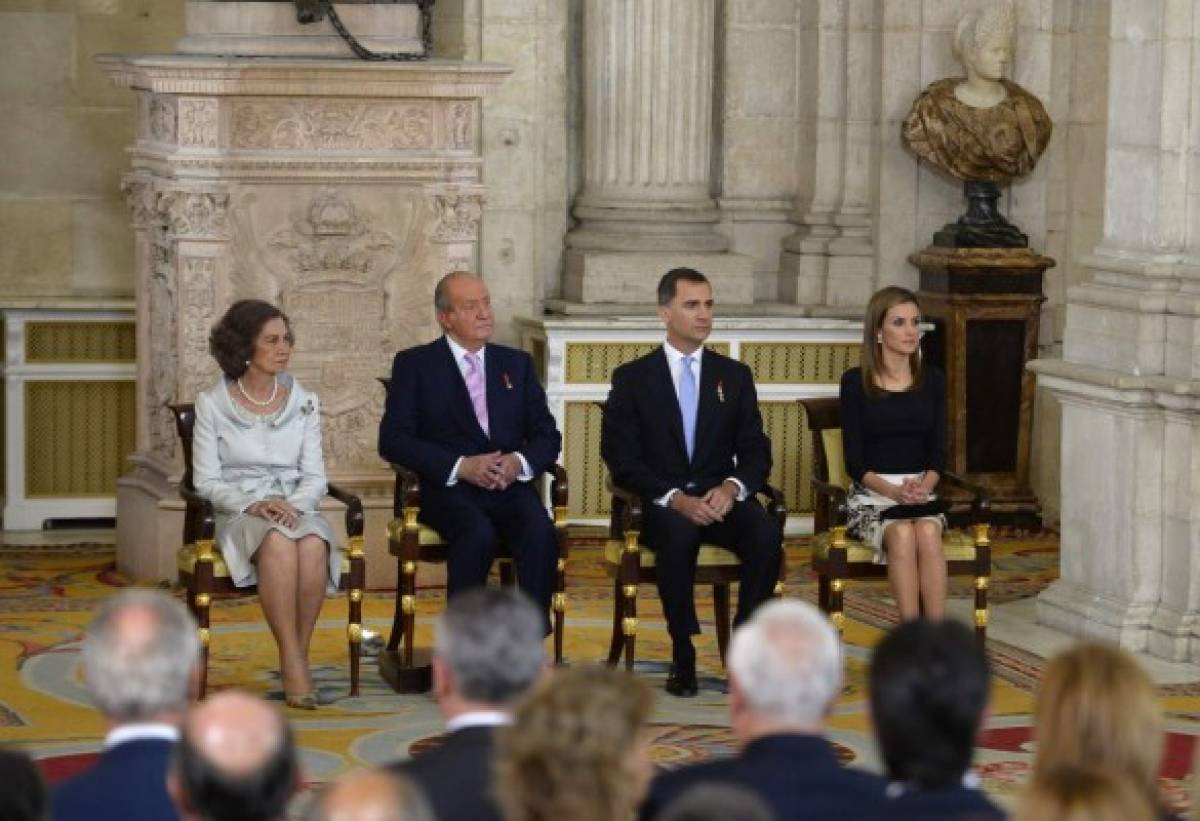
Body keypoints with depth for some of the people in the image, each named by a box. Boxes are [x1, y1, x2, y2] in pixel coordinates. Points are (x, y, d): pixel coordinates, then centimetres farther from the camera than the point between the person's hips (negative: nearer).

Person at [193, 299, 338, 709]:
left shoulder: (304, 402, 12)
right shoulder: (212, 404, 4)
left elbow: (315, 477, 8)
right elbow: (206, 481, 0)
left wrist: (292, 504, -13)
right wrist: (253, 505, -17)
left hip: (296, 509, 2)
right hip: (239, 514, -2)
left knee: (313, 546, -36)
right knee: (279, 543, -38)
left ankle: (299, 655, -24)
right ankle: (293, 662, -34)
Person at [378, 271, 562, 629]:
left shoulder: (517, 363, 19)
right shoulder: (415, 364, 8)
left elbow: (547, 435, 16)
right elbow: (393, 440, -2)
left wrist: (520, 462, -8)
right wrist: (461, 466, -14)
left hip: (510, 485, 3)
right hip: (448, 488, -3)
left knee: (540, 532, -30)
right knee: (478, 533, -35)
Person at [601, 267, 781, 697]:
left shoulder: (735, 376, 14)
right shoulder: (632, 378, 6)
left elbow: (756, 452, 10)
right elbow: (622, 460, -2)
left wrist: (732, 487, -14)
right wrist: (676, 499, -18)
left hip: (721, 497, 2)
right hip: (661, 503, -2)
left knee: (767, 533, -30)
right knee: (679, 533, -38)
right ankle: (683, 656, -26)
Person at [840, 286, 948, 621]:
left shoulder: (932, 380, 11)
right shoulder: (856, 382, 2)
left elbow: (938, 451, 8)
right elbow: (854, 461, -1)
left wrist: (923, 486, -14)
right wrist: (894, 491, -18)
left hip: (922, 493, 2)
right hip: (871, 496, -2)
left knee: (927, 533, -32)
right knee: (902, 534, -34)